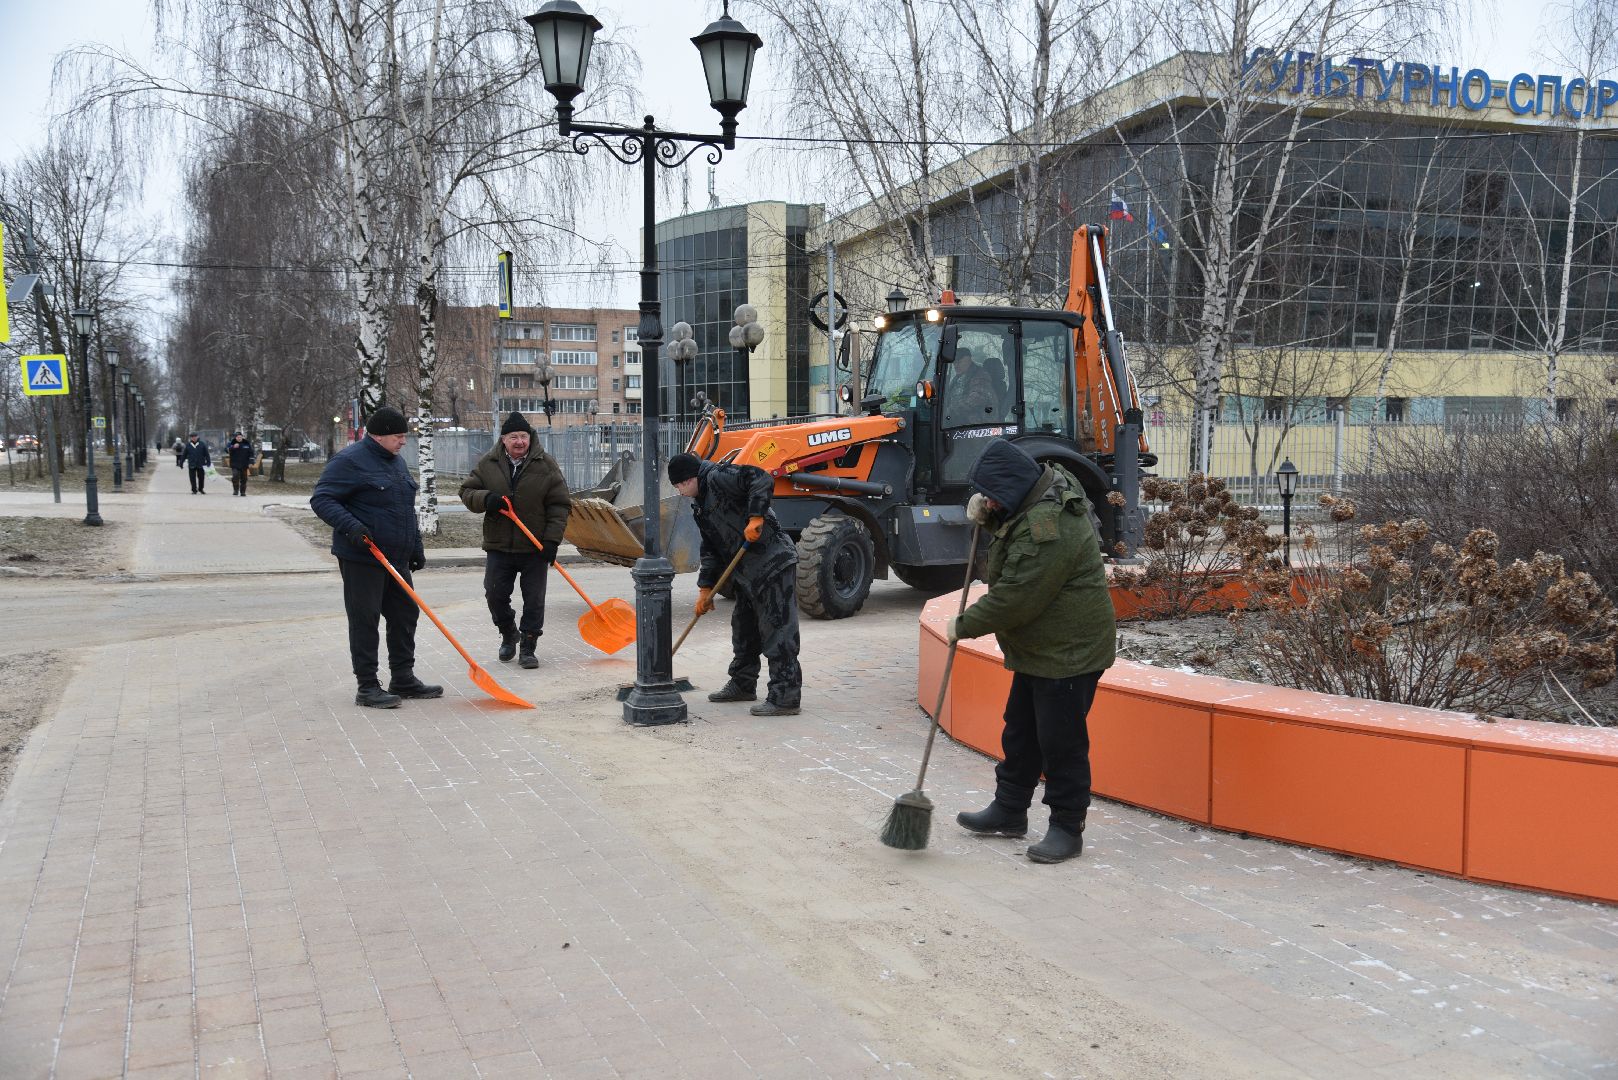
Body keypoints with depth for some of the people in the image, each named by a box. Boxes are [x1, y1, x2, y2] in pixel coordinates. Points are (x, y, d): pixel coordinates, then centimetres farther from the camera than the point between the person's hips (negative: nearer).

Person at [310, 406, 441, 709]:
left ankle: (403, 680, 23)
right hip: (362, 558, -9)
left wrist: (416, 548, 22)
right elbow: (321, 499, -16)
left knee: (405, 615, 12)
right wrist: (350, 525, -29)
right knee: (365, 621, -3)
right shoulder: (350, 461, -12)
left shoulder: (396, 461, 16)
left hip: (396, 558, 9)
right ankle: (367, 687, 4)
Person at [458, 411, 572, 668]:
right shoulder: (487, 464, 1)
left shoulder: (546, 465, -4)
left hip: (535, 549, -2)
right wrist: (486, 499, -17)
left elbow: (560, 504, -3)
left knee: (534, 600, 2)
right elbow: (466, 492, 7)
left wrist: (552, 539, -11)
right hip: (498, 546, 2)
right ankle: (508, 634, 31)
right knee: (495, 595, 5)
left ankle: (528, 648, 13)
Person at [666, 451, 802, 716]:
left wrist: (755, 518, -29)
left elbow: (761, 479, -23)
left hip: (773, 564, -11)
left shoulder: (718, 477, -10)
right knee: (743, 628, 21)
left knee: (777, 630, -8)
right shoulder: (700, 507, 20)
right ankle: (742, 685, 36)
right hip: (747, 572, 11)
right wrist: (706, 588, 15)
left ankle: (785, 697, -6)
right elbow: (711, 549, 21)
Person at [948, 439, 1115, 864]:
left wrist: (964, 625, -12)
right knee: (1020, 732, 20)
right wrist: (985, 509, 4)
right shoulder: (1045, 489, 4)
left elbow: (1013, 600, -26)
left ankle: (1067, 828, 13)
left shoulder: (1047, 530, -29)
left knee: (1060, 741, -1)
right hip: (1040, 649, 11)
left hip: (1068, 652, -11)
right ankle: (1009, 811, 33)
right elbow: (1009, 517, 27)